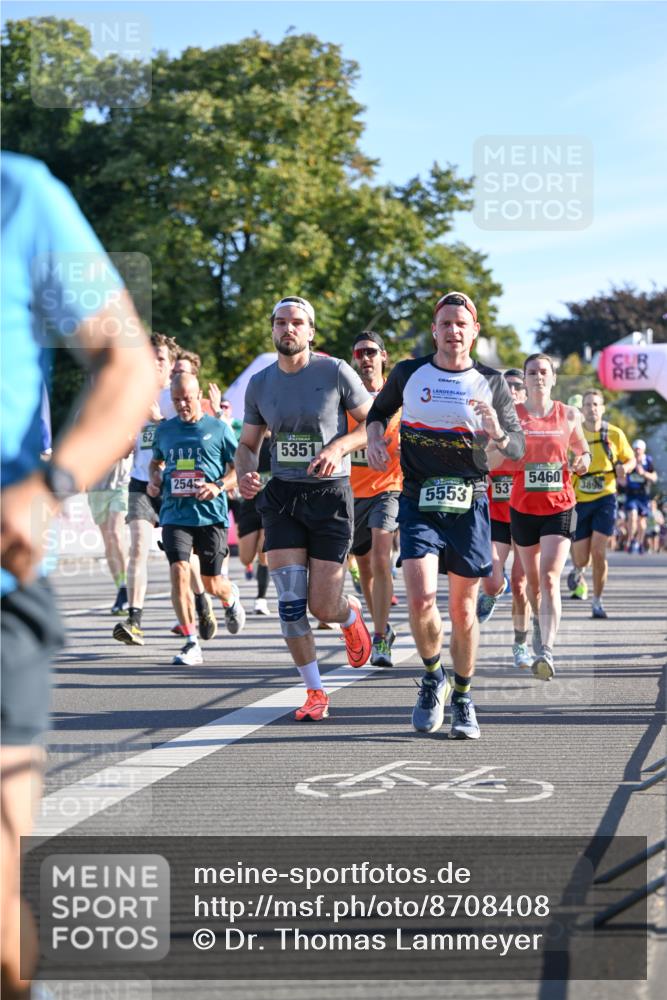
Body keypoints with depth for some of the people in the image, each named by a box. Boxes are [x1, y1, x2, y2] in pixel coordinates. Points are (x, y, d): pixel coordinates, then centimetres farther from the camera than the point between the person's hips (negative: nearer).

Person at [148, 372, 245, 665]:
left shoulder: (218, 429, 1)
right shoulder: (164, 430, 11)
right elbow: (156, 461, 28)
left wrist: (219, 486, -13)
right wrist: (153, 479, 7)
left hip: (211, 514, -2)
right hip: (175, 515, 2)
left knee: (212, 582, 4)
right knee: (179, 572, -17)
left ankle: (232, 600, 44)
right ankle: (191, 644, -11)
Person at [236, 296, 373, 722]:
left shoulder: (335, 372, -7)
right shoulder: (260, 383, 5)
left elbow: (374, 423, -2)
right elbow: (248, 443, 15)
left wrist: (339, 447, -20)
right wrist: (244, 474, -6)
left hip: (330, 494, -3)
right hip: (282, 495, 3)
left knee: (323, 607, -4)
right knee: (291, 600, -8)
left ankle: (351, 615, 35)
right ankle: (315, 692, 5)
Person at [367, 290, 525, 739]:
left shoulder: (492, 382, 3)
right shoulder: (408, 374, 3)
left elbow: (519, 448, 4)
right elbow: (379, 410, 22)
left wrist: (498, 434, -18)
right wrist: (375, 435, 1)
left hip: (469, 505, 1)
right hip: (419, 503, 0)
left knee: (463, 610, 5)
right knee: (421, 600, -17)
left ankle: (463, 700, 24)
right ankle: (433, 676, 11)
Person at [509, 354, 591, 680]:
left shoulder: (569, 415, 3)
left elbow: (581, 447, 19)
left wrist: (584, 459, -4)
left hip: (560, 507, -1)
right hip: (523, 507, 1)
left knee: (550, 578, -16)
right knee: (532, 579, 14)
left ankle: (547, 650, -25)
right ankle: (539, 622, 44)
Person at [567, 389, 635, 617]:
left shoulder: (615, 434, -2)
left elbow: (630, 459, 11)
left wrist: (623, 468, -12)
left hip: (605, 498, -1)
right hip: (579, 502, 1)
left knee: (598, 552, -11)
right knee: (581, 557, 2)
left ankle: (597, 601, 4)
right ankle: (578, 572, 41)